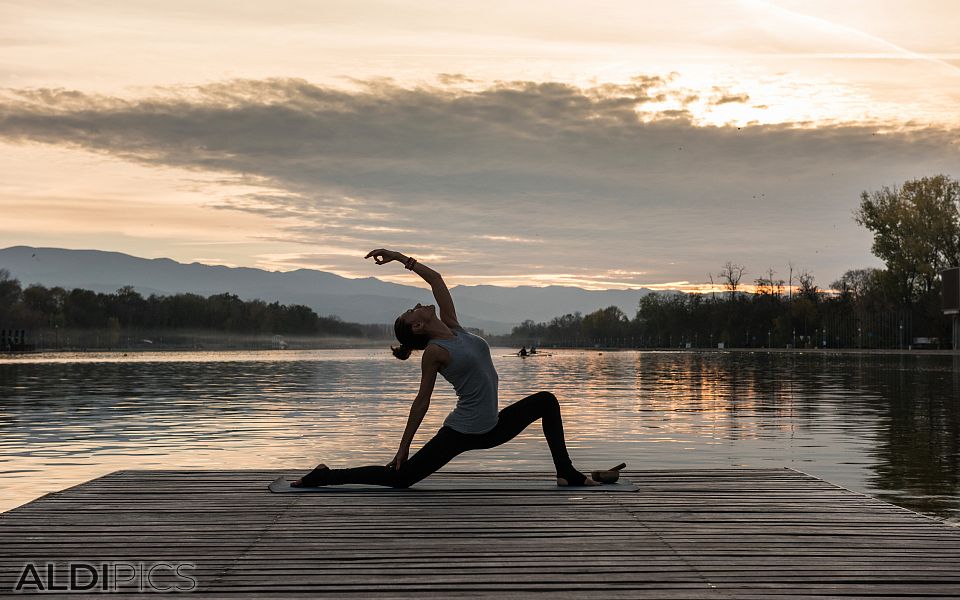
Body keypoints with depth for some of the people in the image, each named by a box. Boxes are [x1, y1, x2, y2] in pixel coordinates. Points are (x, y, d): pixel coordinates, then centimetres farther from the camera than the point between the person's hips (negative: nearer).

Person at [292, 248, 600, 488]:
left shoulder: (452, 327, 3)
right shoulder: (434, 351, -15)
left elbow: (436, 279, 7)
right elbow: (422, 402, -10)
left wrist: (399, 257, 7)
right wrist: (403, 447, -7)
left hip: (492, 428, 8)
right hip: (462, 433, -8)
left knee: (546, 401, 13)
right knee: (398, 477, -6)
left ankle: (566, 473, 15)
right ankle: (323, 477, 6)